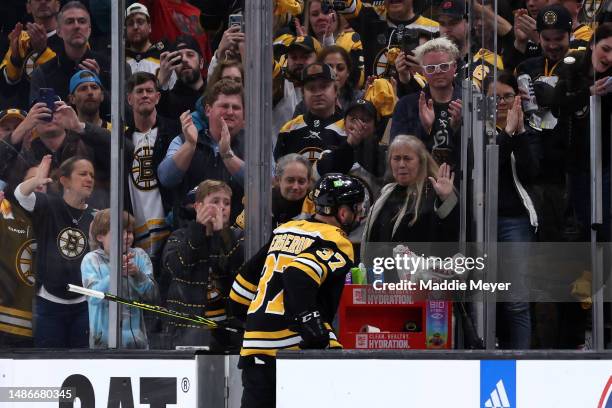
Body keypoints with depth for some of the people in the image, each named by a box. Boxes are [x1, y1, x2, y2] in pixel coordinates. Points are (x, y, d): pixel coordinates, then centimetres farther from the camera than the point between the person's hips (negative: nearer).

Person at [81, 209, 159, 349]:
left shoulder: (139, 256, 6)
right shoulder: (91, 260, 0)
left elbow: (152, 296, -3)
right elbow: (93, 297, -15)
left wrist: (137, 275, -20)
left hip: (137, 339, 2)